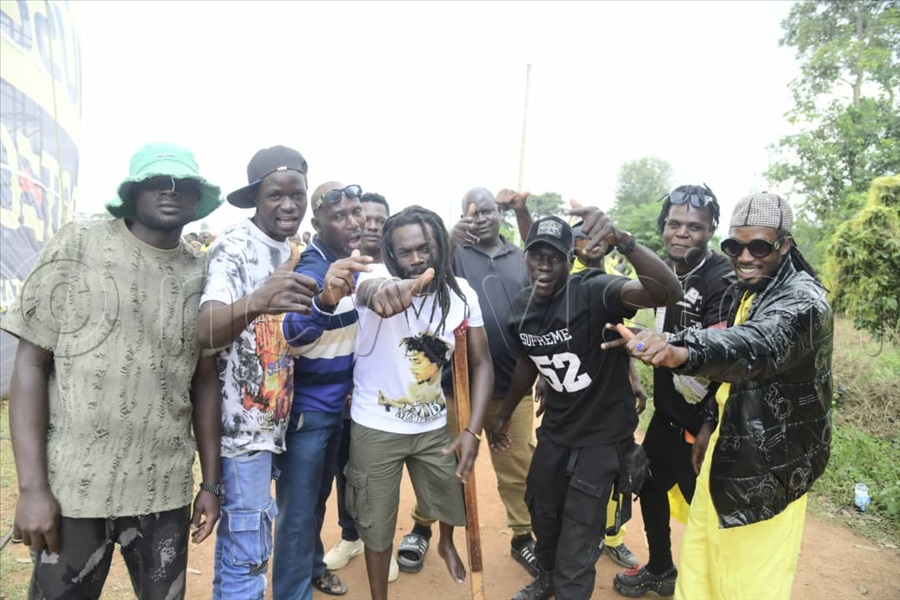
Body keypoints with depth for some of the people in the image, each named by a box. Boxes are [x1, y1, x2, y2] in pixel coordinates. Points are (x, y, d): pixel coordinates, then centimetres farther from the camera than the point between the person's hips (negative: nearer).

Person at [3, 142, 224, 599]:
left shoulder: (201, 276, 3)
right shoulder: (78, 245, -4)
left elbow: (204, 382, 7)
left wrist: (211, 481, 7)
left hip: (166, 491, 3)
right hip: (74, 488, -2)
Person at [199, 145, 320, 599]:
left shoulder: (291, 252, 7)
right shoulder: (233, 247, -17)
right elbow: (207, 332, -34)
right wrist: (257, 301, -52)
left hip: (273, 417, 8)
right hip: (242, 421, -8)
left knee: (237, 536, 22)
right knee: (248, 551, 0)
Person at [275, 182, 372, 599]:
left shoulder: (356, 263, -1)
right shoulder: (308, 269, -23)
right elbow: (292, 336, -40)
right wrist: (326, 300, -61)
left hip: (340, 404, 7)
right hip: (306, 409, -7)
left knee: (319, 499, 24)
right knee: (298, 512, 4)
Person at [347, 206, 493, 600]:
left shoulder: (461, 292, -9)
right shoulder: (380, 278, -21)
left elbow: (481, 362, -4)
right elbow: (368, 288, -47)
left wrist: (472, 431, -13)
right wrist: (381, 289, -73)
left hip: (434, 424, 3)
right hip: (376, 427, -3)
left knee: (453, 504, 22)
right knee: (377, 526, 11)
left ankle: (447, 544, 57)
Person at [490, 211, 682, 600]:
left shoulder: (593, 293, -25)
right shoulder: (520, 309, -5)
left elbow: (668, 293, -41)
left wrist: (622, 241, -56)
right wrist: (504, 414, 20)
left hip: (602, 433, -6)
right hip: (555, 428, 6)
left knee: (577, 543, 3)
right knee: (541, 509, 23)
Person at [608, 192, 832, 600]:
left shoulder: (802, 299, -23)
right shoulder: (750, 291, 5)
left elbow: (759, 345, -46)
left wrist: (684, 350, -64)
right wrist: (711, 423, 12)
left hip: (770, 466, -8)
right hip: (731, 452, 8)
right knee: (701, 565, 19)